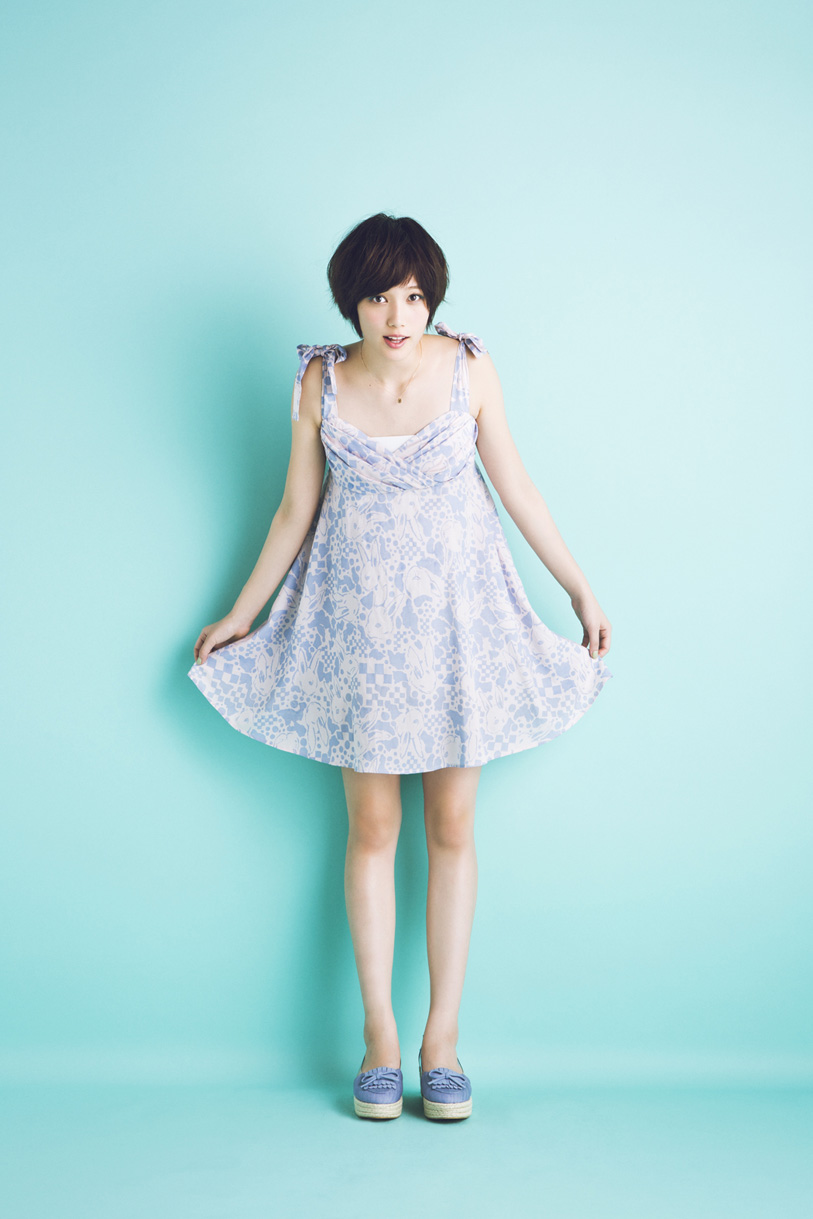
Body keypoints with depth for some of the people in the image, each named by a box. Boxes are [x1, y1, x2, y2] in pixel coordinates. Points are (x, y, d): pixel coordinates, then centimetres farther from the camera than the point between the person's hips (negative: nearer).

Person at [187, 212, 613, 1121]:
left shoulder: (467, 368, -6)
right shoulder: (321, 382, -5)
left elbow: (517, 489, 2)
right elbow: (296, 510, 5)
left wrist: (582, 592, 5)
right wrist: (240, 614, 10)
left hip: (459, 616, 0)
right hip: (360, 620, 0)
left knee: (451, 828, 5)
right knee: (372, 829, 6)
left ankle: (442, 1035, 17)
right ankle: (379, 1034, 19)